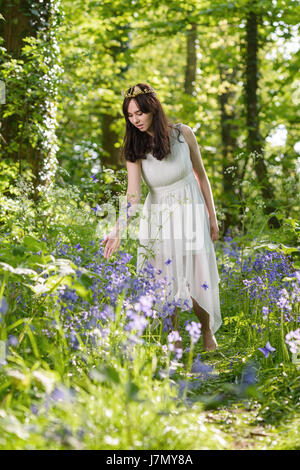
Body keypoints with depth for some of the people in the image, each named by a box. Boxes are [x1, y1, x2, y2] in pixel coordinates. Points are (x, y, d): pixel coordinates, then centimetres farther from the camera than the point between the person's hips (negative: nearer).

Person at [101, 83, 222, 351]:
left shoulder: (182, 134, -7)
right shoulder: (135, 148, -5)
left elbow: (201, 175, 3)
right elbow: (133, 193, -15)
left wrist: (212, 218, 5)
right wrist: (119, 230, -30)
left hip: (190, 211, -1)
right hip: (157, 216, 1)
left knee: (197, 277, -2)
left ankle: (207, 331, 22)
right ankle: (175, 341, 16)